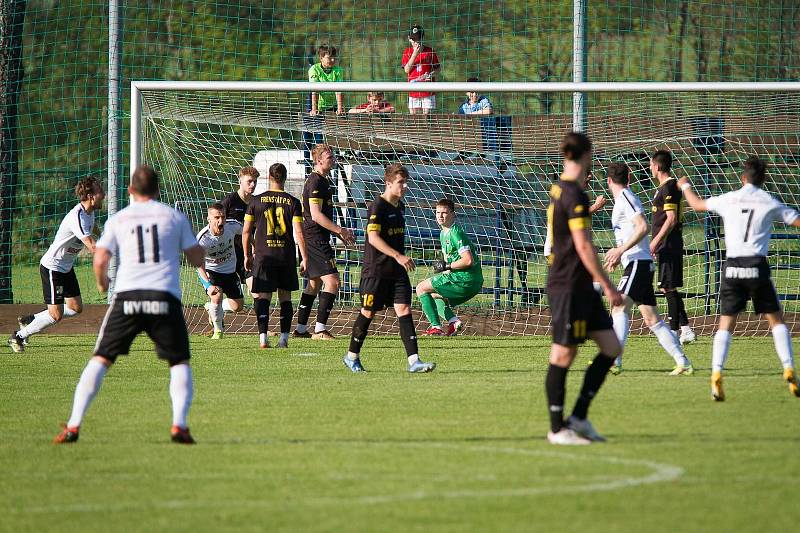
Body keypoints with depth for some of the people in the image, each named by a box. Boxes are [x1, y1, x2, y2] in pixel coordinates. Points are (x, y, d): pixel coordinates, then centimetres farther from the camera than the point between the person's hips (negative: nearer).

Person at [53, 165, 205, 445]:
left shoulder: (118, 219, 11)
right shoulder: (174, 216, 11)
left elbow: (100, 260, 1)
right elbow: (196, 259, 12)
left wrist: (102, 282, 22)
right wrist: (201, 248, 35)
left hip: (127, 295, 1)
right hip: (164, 296, 0)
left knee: (100, 359, 7)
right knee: (180, 362, 11)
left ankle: (74, 425, -2)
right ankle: (179, 425, -8)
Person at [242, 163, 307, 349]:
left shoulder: (256, 201, 1)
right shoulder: (293, 202, -2)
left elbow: (246, 231, 4)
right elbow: (298, 232, -7)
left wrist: (247, 255, 15)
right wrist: (304, 258, -2)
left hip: (263, 256, 0)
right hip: (286, 256, 0)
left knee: (263, 297, -1)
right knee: (285, 297, 11)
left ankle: (263, 337, -14)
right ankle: (284, 338, 7)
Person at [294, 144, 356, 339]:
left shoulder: (323, 180, 18)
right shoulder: (316, 182, -14)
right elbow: (316, 215, -20)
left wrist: (339, 233, 22)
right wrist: (340, 230, -18)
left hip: (313, 240, 11)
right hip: (316, 240, -11)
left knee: (315, 283, 15)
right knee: (332, 281, -14)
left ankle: (301, 328, 19)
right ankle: (320, 328, -16)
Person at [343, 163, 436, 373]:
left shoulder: (400, 206, 11)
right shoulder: (377, 207, -14)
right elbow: (373, 237, -23)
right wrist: (398, 256, -29)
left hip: (397, 270, 7)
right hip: (376, 269, -7)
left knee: (404, 310, -5)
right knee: (368, 312, 5)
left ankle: (414, 361, -13)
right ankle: (352, 356, 23)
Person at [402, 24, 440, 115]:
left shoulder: (430, 51, 2)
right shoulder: (407, 52, 7)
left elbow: (438, 68, 8)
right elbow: (407, 70, -5)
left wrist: (431, 74, -14)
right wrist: (415, 54, -12)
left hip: (427, 90, -2)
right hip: (413, 91, 2)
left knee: (426, 114, -4)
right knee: (413, 115, 2)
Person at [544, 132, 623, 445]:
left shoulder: (559, 189, 14)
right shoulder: (574, 194, -16)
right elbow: (583, 247, -20)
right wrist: (608, 286, -17)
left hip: (580, 287, 10)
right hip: (568, 286, -10)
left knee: (611, 346, 6)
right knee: (563, 354, -3)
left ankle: (578, 417, 8)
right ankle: (557, 429, 3)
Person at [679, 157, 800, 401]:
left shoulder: (729, 199, 7)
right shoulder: (770, 203, 2)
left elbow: (698, 204, 22)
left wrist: (685, 186, 41)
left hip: (732, 267, 1)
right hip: (757, 266, -1)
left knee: (726, 323, 4)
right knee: (776, 319, 9)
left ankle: (716, 375, -13)